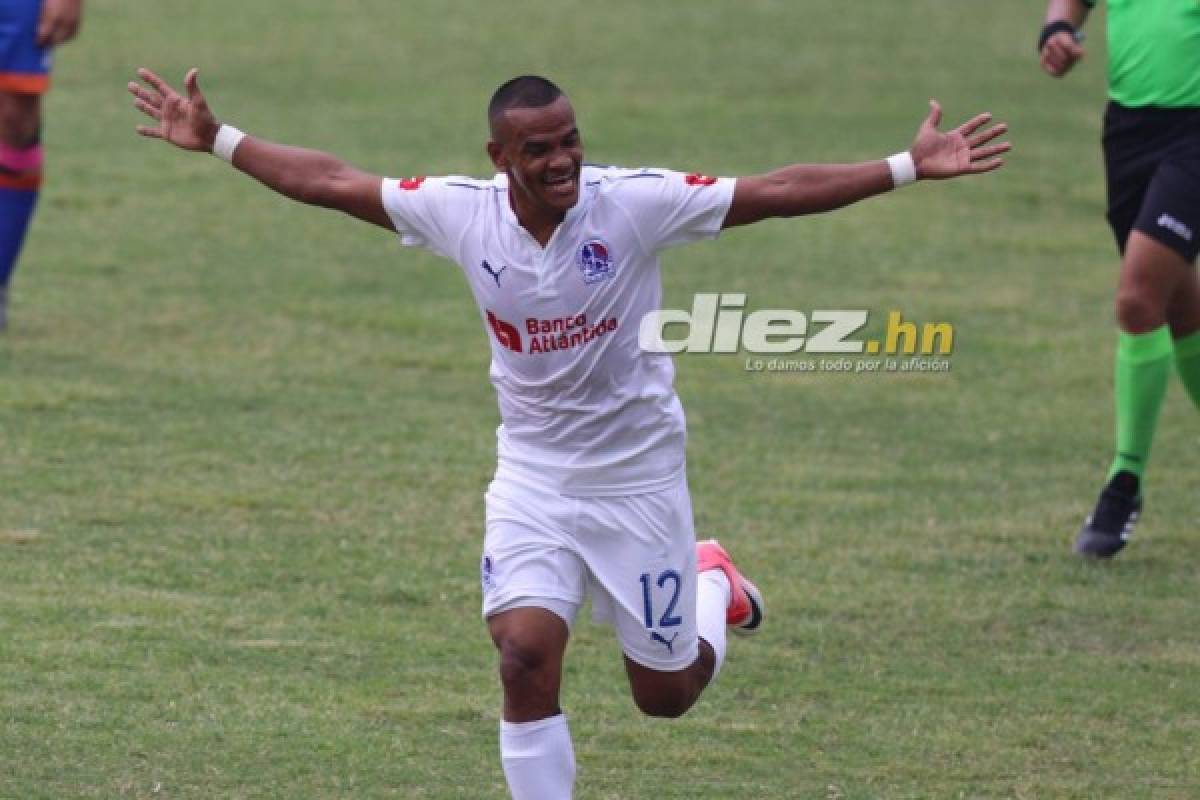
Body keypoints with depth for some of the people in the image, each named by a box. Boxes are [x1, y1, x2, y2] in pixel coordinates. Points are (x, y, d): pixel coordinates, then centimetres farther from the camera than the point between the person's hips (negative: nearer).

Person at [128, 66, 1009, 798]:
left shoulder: (637, 203, -20)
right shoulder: (462, 211, -13)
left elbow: (779, 191, -20)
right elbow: (329, 181, -3)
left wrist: (910, 167, -25)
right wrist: (217, 140, -4)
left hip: (638, 475, -1)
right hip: (532, 476, 1)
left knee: (665, 693, 9)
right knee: (525, 658, -17)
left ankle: (711, 583, 45)